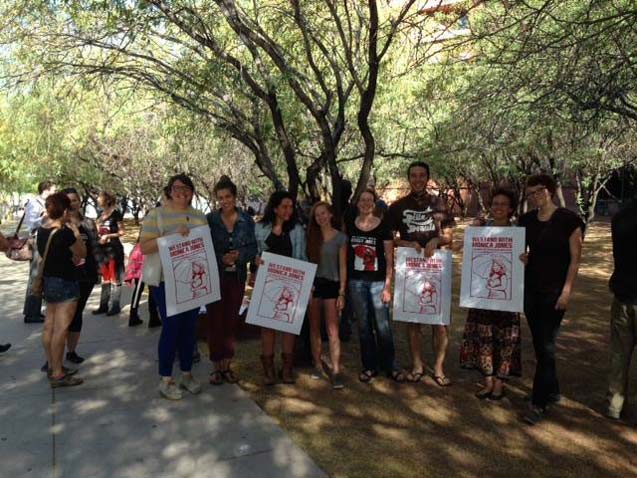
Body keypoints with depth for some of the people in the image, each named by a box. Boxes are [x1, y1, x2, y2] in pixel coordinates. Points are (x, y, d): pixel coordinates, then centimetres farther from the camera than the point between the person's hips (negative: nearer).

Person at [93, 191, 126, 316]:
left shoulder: (116, 213, -6)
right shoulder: (100, 216, 14)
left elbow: (122, 232, -8)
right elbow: (98, 232, 21)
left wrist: (108, 236, -18)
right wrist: (97, 236, 0)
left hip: (114, 248, -7)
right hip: (102, 249, 7)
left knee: (114, 277, -3)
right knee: (105, 277, 11)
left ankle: (115, 306, 2)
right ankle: (103, 305, 17)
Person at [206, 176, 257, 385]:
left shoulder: (246, 220, 2)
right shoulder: (209, 219, -3)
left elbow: (252, 248, 2)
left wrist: (238, 255, -17)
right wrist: (222, 258, -18)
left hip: (237, 277, 2)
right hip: (214, 276, -1)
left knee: (231, 321, 9)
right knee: (215, 321, 2)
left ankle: (227, 365, 21)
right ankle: (216, 366, 15)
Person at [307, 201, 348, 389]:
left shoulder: (340, 237, 0)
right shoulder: (311, 236, 7)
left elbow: (343, 267, -1)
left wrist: (342, 292, -6)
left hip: (331, 285, -3)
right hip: (312, 284, 3)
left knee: (332, 330, -5)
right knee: (314, 327, 9)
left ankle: (336, 371, -5)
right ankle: (317, 365, 21)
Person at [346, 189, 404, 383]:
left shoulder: (383, 227, -3)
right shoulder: (350, 226, 4)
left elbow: (389, 259, -3)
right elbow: (345, 254, 11)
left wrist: (387, 286, -9)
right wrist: (343, 283, 7)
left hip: (377, 281, -2)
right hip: (356, 282, 3)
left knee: (383, 326, -1)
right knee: (364, 326, 9)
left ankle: (390, 366, 16)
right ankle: (369, 366, 22)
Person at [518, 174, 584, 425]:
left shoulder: (569, 219, -8)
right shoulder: (526, 220, 6)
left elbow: (575, 258, -7)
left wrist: (567, 290, -13)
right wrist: (520, 257, -9)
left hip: (554, 291, -5)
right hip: (530, 288, 5)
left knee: (546, 345, -4)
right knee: (539, 343, 13)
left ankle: (539, 403, 5)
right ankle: (552, 391, 31)